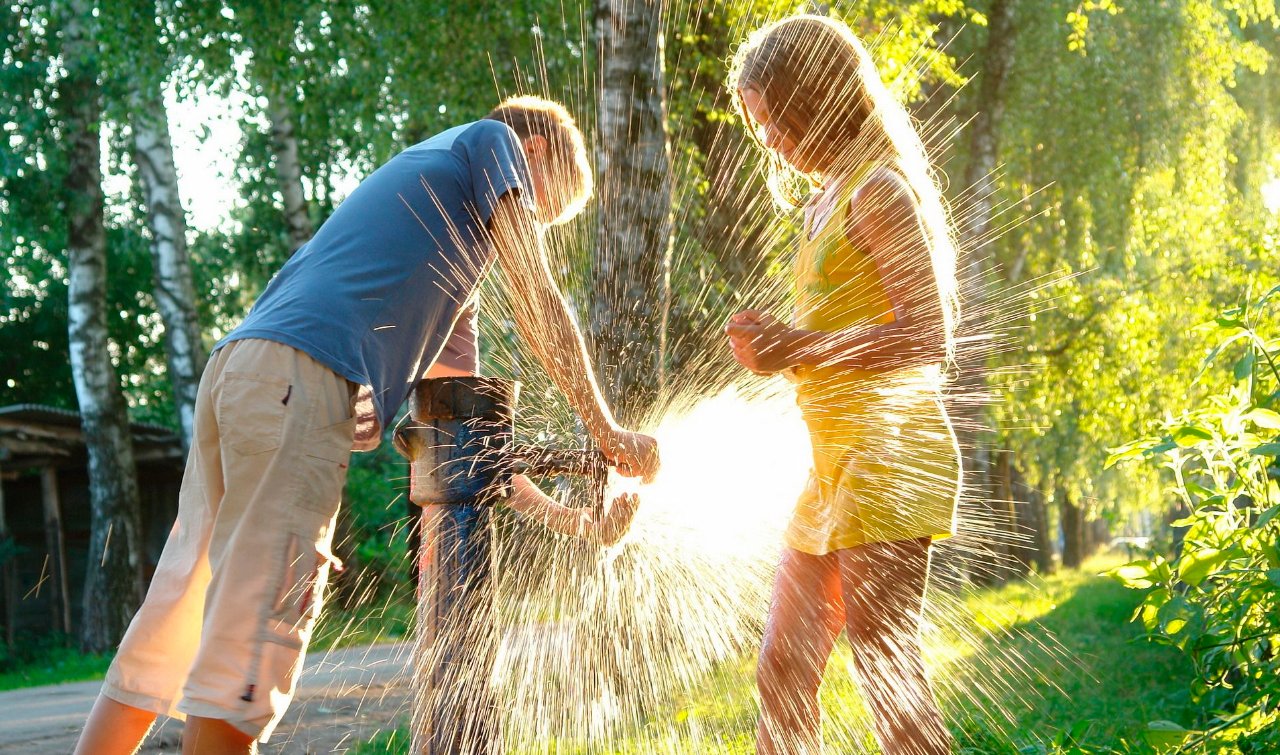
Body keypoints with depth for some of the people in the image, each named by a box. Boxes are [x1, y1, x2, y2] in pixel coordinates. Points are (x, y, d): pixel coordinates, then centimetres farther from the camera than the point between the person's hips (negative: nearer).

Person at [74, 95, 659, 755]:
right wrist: (606, 432, 14)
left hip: (235, 369, 9)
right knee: (252, 635, -12)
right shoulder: (495, 140, 15)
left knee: (170, 628, 10)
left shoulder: (420, 164, 37)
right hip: (302, 377, -9)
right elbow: (538, 303, 7)